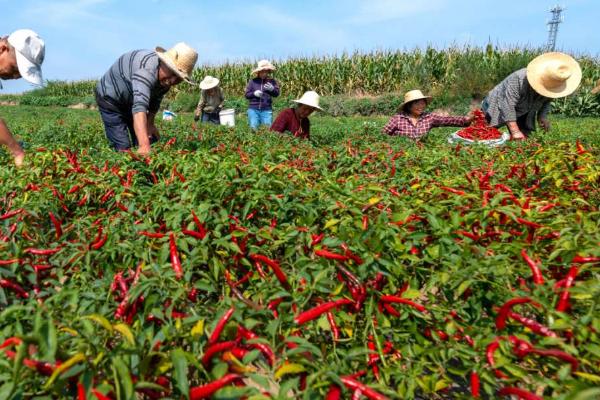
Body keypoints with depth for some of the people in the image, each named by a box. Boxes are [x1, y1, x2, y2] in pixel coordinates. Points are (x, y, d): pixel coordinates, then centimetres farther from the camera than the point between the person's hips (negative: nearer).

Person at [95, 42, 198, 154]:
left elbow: (155, 101, 2)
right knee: (123, 148, -17)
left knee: (151, 141, -1)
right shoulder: (146, 69, -40)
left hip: (130, 102, 7)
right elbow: (139, 106, -53)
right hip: (110, 99, -7)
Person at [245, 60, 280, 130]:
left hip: (267, 110, 0)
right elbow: (247, 94, 4)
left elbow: (277, 94, 1)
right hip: (253, 109, 0)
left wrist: (272, 89, -20)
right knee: (253, 128, 0)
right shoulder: (253, 81, 3)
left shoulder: (272, 81, 5)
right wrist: (254, 93, -16)